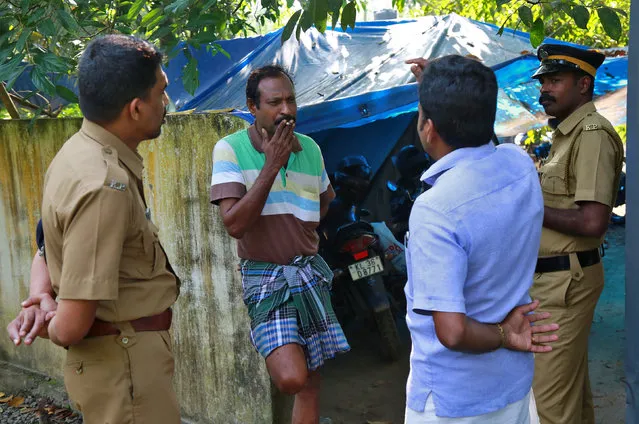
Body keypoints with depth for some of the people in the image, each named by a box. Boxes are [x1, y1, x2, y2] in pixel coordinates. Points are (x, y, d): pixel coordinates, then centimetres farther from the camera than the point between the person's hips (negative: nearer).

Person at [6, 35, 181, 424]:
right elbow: (70, 327, -27)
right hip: (126, 361, -9)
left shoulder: (83, 150, 3)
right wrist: (52, 328, -7)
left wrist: (41, 295, -3)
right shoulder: (104, 185, -28)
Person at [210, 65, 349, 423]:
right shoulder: (230, 149, -10)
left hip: (311, 273, 5)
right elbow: (234, 224, -19)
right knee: (291, 377, -21)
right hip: (265, 276, -4)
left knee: (310, 382, 9)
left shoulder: (310, 148, 4)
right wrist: (272, 166, -21)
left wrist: (306, 227, 8)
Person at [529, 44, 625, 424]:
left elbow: (592, 222, -25)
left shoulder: (593, 133, -16)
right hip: (556, 277, 10)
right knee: (573, 387, 22)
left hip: (566, 279, -10)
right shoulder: (567, 133, 16)